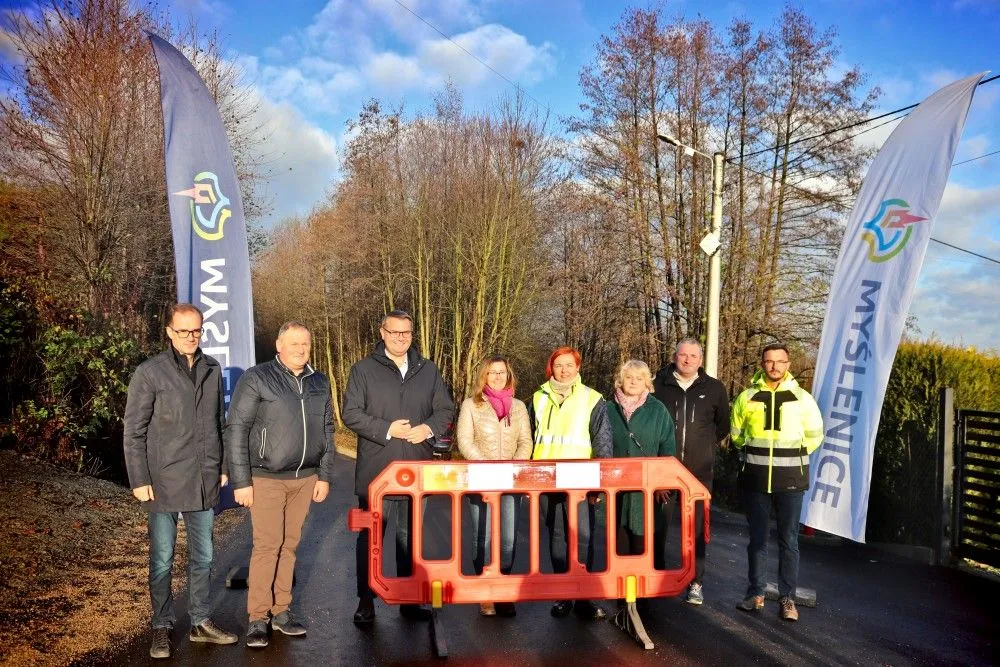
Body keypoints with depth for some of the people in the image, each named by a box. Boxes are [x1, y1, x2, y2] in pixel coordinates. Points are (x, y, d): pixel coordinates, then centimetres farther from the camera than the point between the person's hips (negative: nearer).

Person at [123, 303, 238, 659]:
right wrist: (139, 480, -9)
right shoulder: (149, 373, -8)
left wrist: (222, 466, 13)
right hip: (165, 483, -4)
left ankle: (201, 622, 27)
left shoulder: (212, 370, 7)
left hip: (204, 482, 5)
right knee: (162, 560, 7)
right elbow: (134, 431, -6)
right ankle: (162, 627, 20)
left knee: (202, 557, 14)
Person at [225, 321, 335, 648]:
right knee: (267, 545, -4)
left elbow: (327, 431, 14)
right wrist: (241, 481, -11)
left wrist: (324, 476, 10)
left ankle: (281, 610, 20)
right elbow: (236, 430, -8)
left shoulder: (319, 383, 8)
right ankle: (258, 617, 7)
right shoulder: (256, 379, -7)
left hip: (305, 479, 4)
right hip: (266, 478, -4)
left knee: (290, 544, 10)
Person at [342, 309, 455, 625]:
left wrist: (429, 428, -8)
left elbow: (446, 409, 13)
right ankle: (366, 601, 15)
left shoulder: (428, 370, 11)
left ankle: (410, 599, 24)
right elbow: (351, 413, -6)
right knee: (371, 536, 4)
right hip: (375, 470, -3)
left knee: (410, 536, 13)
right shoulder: (364, 369, 0)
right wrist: (387, 429, -16)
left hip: (415, 469, 3)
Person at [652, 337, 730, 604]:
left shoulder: (714, 389, 5)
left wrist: (704, 444, 12)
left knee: (697, 526, 3)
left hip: (700, 469, 0)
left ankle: (696, 582, 12)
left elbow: (723, 426, 18)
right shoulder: (658, 385, 2)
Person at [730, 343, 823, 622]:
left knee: (789, 540, 4)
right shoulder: (747, 397, 2)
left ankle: (787, 598, 13)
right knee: (757, 538, 9)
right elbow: (736, 433, 15)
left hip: (790, 480, -1)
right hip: (755, 478, 1)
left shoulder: (802, 398, 0)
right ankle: (755, 593, 20)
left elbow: (814, 435, 9)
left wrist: (792, 455, 6)